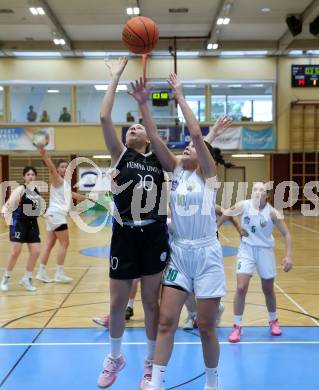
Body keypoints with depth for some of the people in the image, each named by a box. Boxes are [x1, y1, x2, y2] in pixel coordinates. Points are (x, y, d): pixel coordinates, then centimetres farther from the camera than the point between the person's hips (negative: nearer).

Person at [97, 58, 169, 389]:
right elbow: (104, 117, -8)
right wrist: (115, 77, -7)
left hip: (154, 237, 1)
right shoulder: (120, 155, 3)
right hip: (125, 237, -1)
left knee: (151, 303, 11)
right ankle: (114, 358, 33)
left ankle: (151, 363, 28)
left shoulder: (160, 160, 8)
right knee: (117, 303, 9)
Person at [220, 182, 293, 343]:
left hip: (265, 250, 0)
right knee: (241, 288, -11)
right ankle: (237, 326, 2)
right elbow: (226, 213, 4)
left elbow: (286, 234, -9)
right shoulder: (243, 205, -12)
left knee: (268, 290, 13)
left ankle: (273, 321, 38)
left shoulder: (272, 212, -14)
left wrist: (288, 256, -17)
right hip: (246, 249, 0)